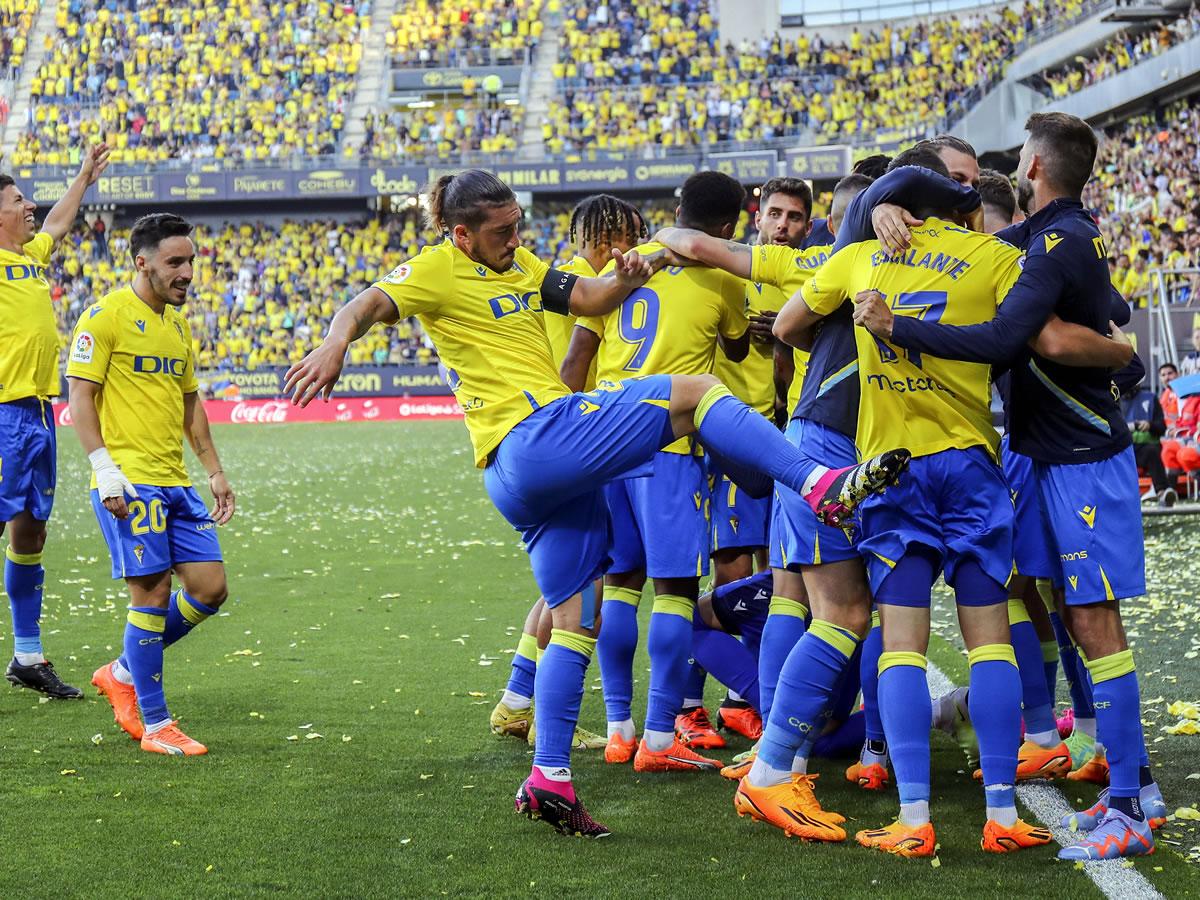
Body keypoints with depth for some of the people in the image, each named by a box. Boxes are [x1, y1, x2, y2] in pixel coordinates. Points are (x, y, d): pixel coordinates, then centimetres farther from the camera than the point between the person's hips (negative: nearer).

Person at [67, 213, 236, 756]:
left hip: (175, 482, 8)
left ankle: (124, 673, 22)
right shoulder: (105, 317, -7)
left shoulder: (178, 324, 16)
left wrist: (214, 471, 19)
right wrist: (105, 471, -19)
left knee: (210, 587, 3)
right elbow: (80, 396, -11)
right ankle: (154, 725, 2)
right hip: (129, 482, -8)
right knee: (152, 594, -8)